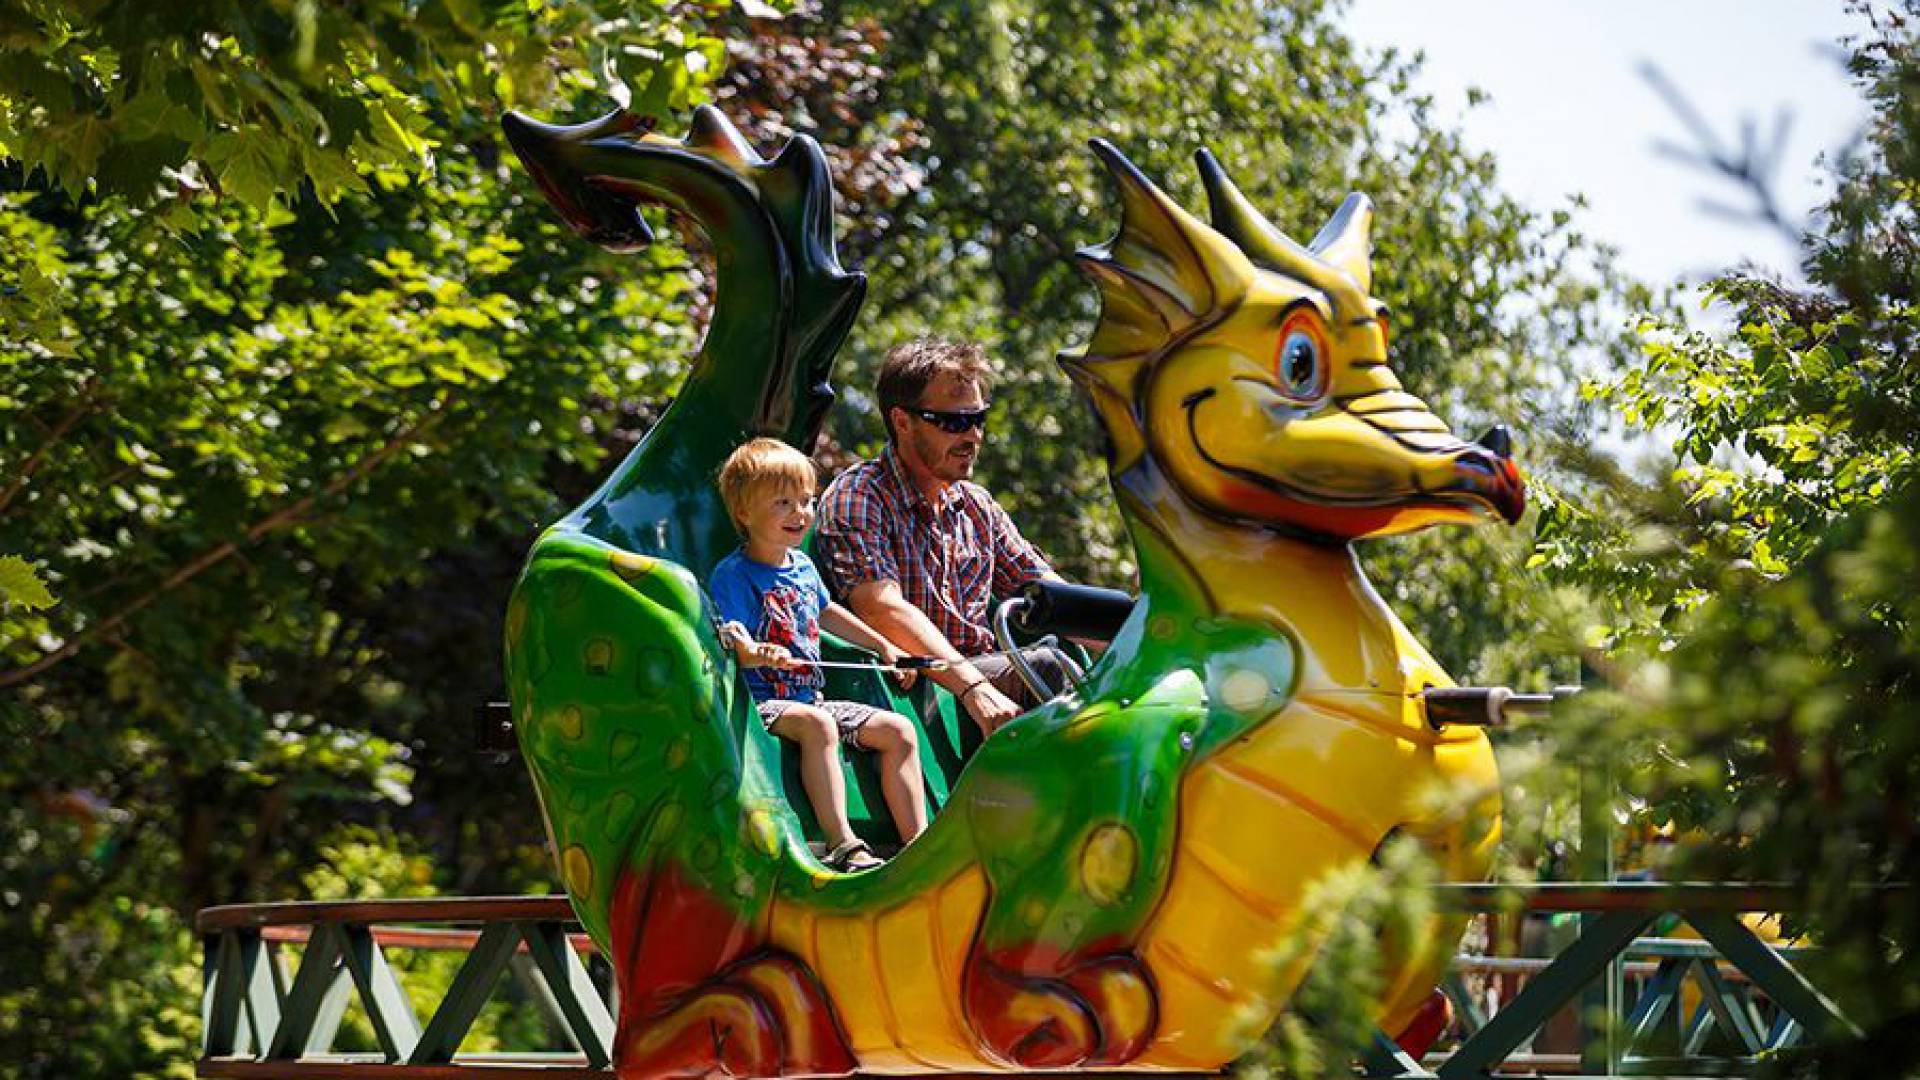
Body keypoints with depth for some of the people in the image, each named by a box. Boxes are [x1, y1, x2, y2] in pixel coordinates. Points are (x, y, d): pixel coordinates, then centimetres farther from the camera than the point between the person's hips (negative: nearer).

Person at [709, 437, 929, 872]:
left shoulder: (802, 566, 13)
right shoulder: (732, 575, -12)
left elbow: (826, 612, 32)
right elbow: (728, 641, -24)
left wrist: (884, 647, 35)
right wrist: (759, 655, -45)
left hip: (810, 700, 9)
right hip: (758, 703, -9)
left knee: (898, 730, -1)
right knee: (816, 724, -37)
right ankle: (841, 846, -40)